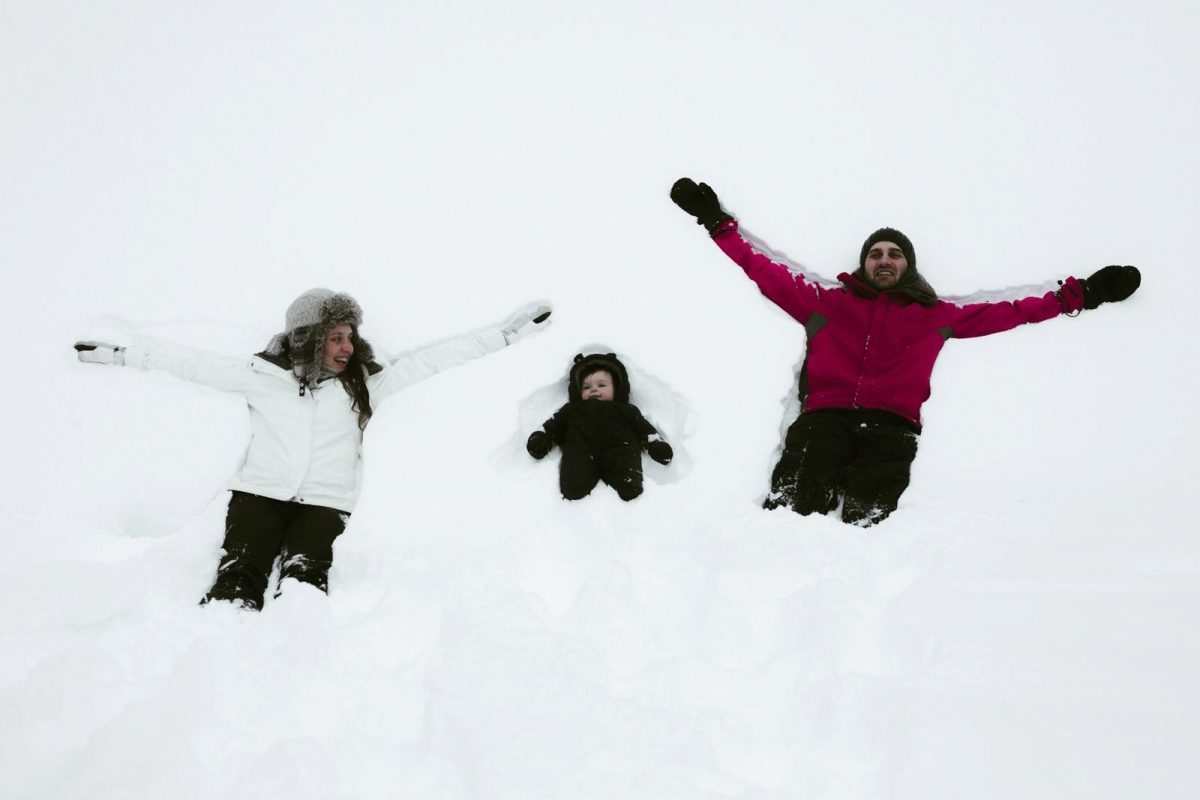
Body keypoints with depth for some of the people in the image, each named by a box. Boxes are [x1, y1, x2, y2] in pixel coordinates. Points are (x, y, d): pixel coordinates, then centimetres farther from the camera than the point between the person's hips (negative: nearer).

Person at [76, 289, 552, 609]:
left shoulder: (362, 384, 15)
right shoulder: (263, 375, 12)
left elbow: (430, 361, 13)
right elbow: (194, 364, 16)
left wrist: (506, 335, 12)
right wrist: (120, 355, 17)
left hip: (324, 505, 0)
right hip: (259, 496, 0)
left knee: (304, 578, -28)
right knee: (239, 579, -26)